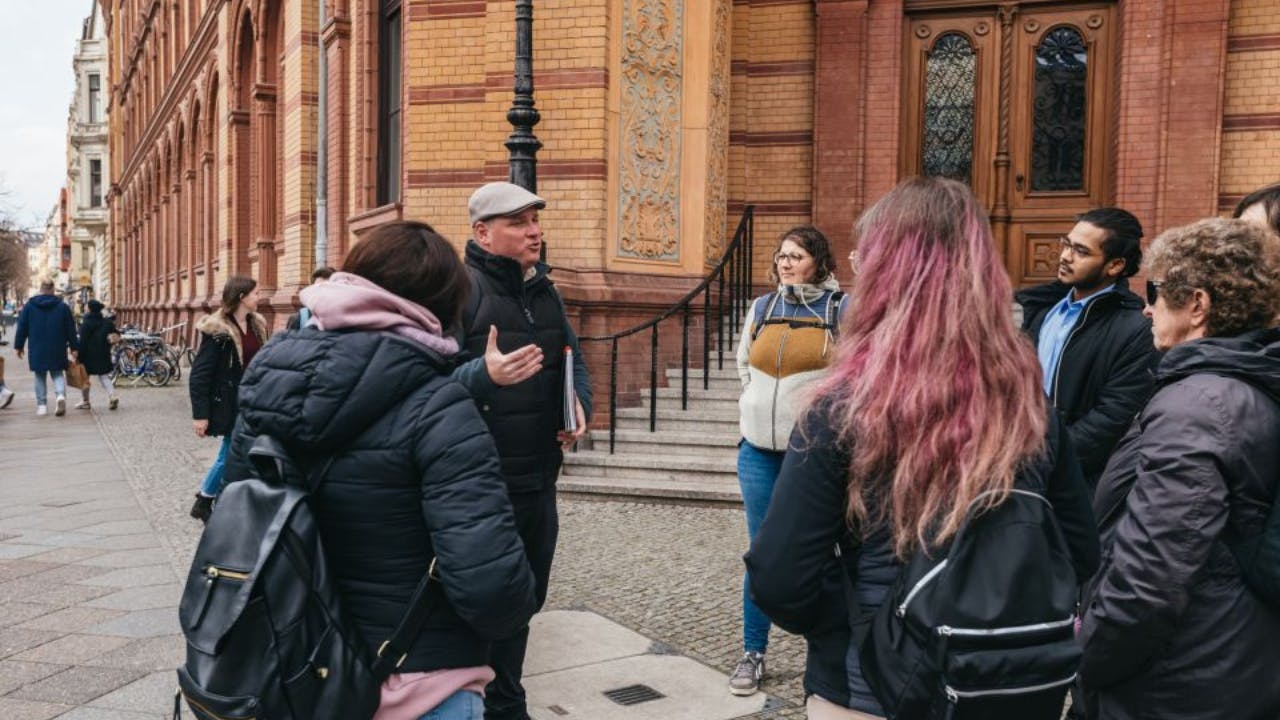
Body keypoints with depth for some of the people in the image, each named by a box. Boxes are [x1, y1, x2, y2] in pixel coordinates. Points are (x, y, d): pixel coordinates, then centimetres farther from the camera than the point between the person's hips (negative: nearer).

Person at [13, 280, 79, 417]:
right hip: (57, 351, 0)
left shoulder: (29, 306, 1)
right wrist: (74, 347, 8)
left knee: (40, 376, 10)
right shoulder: (63, 307, 0)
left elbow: (22, 328, 3)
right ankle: (60, 394, -18)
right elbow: (71, 329, 2)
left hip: (37, 350, 0)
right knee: (58, 374, 9)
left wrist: (18, 346, 10)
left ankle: (42, 405, 8)